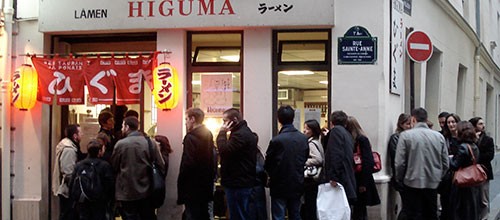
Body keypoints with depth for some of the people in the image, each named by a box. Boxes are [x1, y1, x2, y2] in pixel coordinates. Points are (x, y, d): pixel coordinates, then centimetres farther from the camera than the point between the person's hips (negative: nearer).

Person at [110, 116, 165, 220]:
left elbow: (113, 167, -2)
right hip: (146, 192, 3)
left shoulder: (120, 144, -11)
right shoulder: (150, 143, -3)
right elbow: (160, 166, -2)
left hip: (127, 193, -3)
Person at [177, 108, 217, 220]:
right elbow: (213, 161, 15)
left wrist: (181, 189, -15)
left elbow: (187, 165, -21)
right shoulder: (208, 136, 11)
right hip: (206, 188, 9)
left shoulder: (191, 138, -15)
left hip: (192, 189, -9)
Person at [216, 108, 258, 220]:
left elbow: (224, 151, -24)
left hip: (237, 185, -11)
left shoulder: (240, 135, -18)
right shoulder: (244, 132, 17)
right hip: (242, 182, 11)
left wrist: (222, 133, -15)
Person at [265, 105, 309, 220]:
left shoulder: (276, 141, -19)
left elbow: (267, 165, -8)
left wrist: (272, 175, 11)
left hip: (280, 186, -5)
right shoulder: (303, 138, -4)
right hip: (297, 185, 5)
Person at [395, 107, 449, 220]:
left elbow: (400, 163, -11)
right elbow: (445, 163, 4)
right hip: (433, 184, 3)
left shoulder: (405, 135, -9)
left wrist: (399, 179, 5)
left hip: (413, 183, -3)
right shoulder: (439, 136, 1)